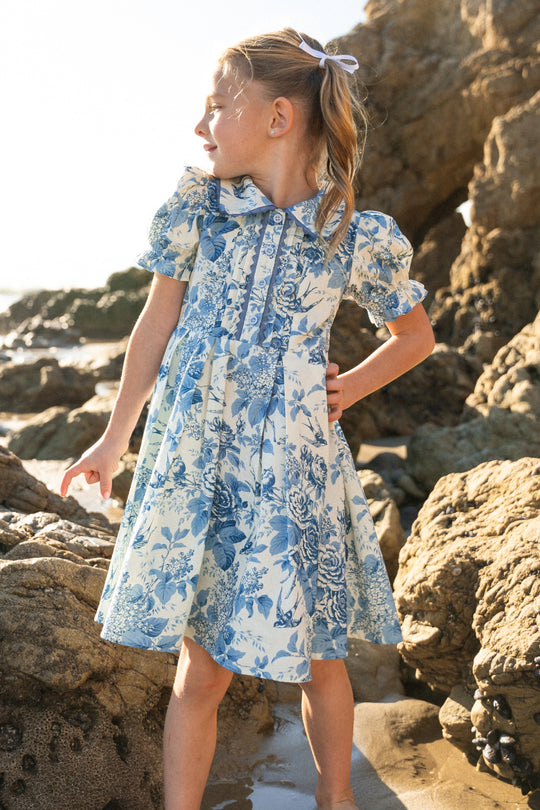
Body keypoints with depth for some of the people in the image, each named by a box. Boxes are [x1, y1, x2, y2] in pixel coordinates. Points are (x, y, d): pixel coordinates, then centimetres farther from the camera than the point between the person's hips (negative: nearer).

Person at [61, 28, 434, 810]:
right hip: (196, 463, 1)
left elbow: (416, 334, 13)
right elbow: (158, 323, 8)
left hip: (296, 470, 0)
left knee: (318, 656, 14)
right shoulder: (196, 206, -1)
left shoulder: (361, 238, -4)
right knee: (203, 667, 8)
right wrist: (115, 438, 10)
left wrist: (348, 387, -1)